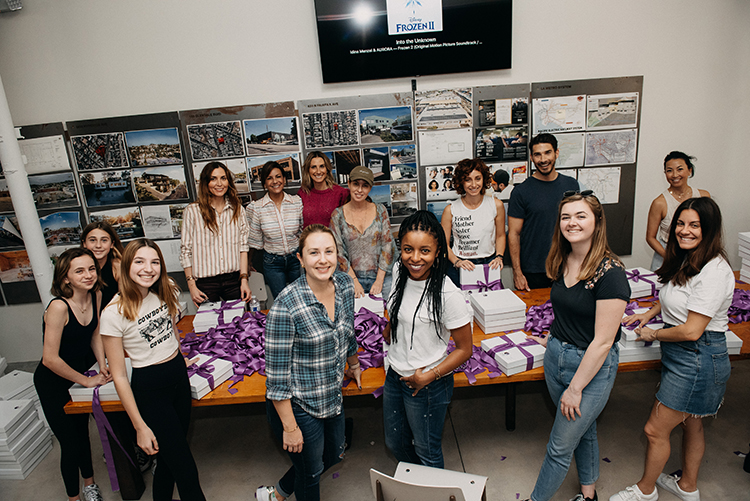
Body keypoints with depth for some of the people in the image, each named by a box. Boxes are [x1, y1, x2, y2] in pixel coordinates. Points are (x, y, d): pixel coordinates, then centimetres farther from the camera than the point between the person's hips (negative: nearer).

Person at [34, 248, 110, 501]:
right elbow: (50, 359, -28)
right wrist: (87, 380, -18)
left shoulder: (95, 295, -12)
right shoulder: (58, 307, -31)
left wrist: (102, 365, -6)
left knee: (82, 430, 23)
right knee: (70, 443, 5)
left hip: (80, 372, 6)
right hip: (53, 382, -6)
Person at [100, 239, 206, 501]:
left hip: (179, 375, 6)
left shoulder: (165, 291, -4)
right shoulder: (114, 313, -20)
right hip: (149, 387, -5)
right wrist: (140, 427, -13)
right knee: (186, 469, 1)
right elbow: (119, 376, -15)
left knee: (170, 457, 19)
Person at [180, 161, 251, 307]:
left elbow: (243, 246, 6)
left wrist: (244, 279, 0)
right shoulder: (192, 211, -4)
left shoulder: (238, 209, 5)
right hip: (205, 282, -2)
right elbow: (185, 251, 0)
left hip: (234, 279, 2)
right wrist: (191, 285, -4)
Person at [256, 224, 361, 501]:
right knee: (311, 473, 16)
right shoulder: (286, 306, -28)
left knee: (333, 456, 26)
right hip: (298, 406, -6)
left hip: (333, 398, 7)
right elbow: (277, 375, -21)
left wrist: (354, 364, 24)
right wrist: (290, 427, -16)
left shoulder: (345, 285, -9)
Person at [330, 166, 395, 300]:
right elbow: (338, 252, -2)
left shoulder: (380, 210, 1)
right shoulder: (338, 215, -1)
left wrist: (379, 280, -8)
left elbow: (387, 245, -2)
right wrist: (355, 282, -8)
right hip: (352, 277, 0)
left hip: (381, 276, 1)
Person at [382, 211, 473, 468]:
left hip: (427, 385, -6)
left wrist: (429, 376, -19)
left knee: (426, 451, 17)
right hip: (395, 375, 7)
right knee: (395, 443, 25)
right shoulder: (399, 271, -8)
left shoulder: (448, 295, -27)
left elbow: (465, 349, -17)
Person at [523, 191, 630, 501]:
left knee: (560, 447, 6)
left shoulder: (610, 272, -22)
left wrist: (575, 388, -16)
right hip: (555, 357, 7)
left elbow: (603, 341, -21)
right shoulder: (563, 262, -1)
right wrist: (555, 339, 11)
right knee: (583, 430, 26)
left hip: (593, 366, -7)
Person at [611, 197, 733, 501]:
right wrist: (648, 314, 12)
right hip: (680, 354, 9)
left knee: (655, 430, 3)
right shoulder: (686, 260, 5)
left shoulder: (714, 271, -24)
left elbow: (691, 331, -24)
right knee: (691, 424, 25)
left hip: (698, 359, -9)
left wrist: (653, 334, -10)